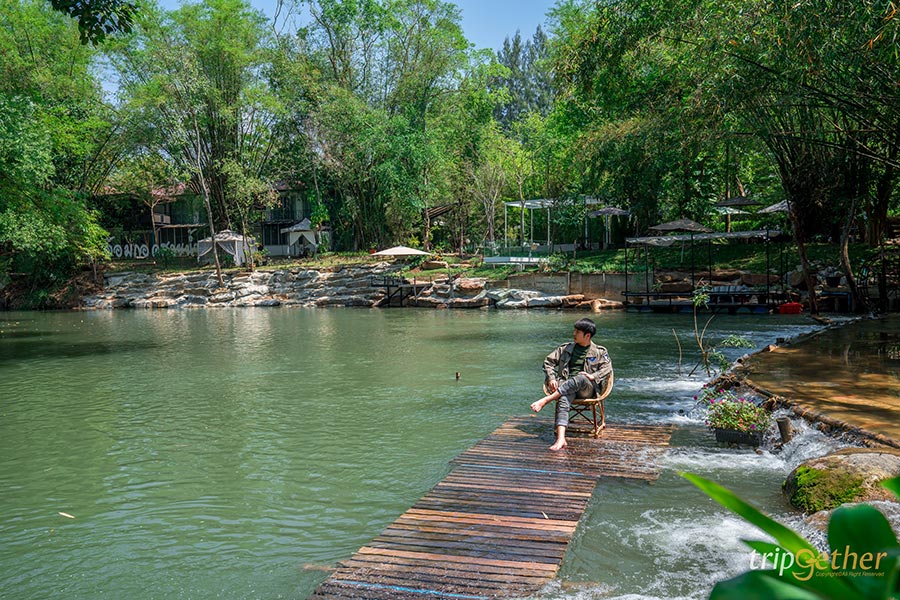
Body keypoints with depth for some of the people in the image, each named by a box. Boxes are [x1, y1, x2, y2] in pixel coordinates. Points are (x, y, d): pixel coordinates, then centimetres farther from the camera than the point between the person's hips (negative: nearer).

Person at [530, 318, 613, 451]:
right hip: (566, 387, 2)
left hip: (587, 389, -2)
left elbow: (607, 369, 2)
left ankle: (545, 400, -39)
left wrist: (593, 376, -15)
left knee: (581, 379, -40)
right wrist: (551, 378, 0)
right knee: (563, 401, -36)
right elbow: (548, 361, 17)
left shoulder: (599, 352, 13)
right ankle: (561, 439, -52)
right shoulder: (566, 348, 18)